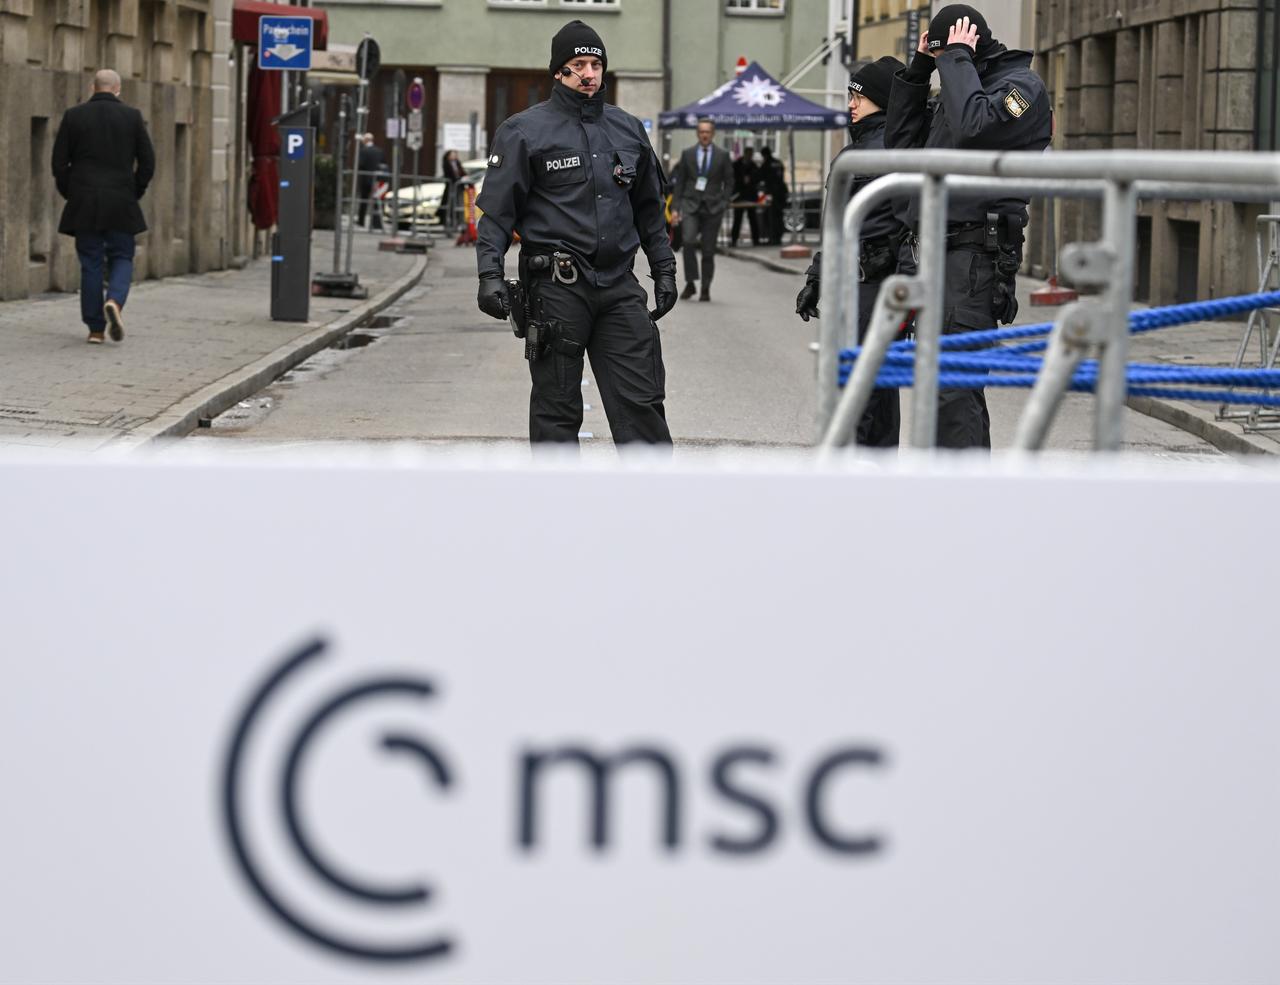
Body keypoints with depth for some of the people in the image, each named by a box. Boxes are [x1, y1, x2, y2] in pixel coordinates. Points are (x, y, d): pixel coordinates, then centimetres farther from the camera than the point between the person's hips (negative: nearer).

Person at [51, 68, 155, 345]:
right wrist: (135, 193, 11)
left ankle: (95, 329, 4)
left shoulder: (73, 116, 1)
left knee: (91, 262, 6)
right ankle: (115, 301, -18)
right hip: (121, 204, -1)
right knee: (121, 258, 11)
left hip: (83, 205, 1)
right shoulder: (132, 117, 0)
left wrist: (69, 194, 12)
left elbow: (59, 162, 0)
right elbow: (147, 161, -1)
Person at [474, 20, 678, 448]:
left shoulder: (627, 129, 15)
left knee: (642, 400, 0)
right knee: (557, 405, 3)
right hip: (556, 286, -4)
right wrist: (490, 274, -13)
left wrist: (664, 269, 18)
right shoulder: (525, 131, -1)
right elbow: (497, 211, -3)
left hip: (618, 284, 4)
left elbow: (649, 208, 23)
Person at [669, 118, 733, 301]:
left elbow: (729, 182, 8)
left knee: (708, 250, 2)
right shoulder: (687, 154, 7)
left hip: (713, 208, 0)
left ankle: (705, 290, 13)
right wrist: (676, 207, 1)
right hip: (690, 205, 0)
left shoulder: (722, 156, 5)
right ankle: (690, 283, -13)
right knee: (689, 241, -22)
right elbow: (679, 181, 8)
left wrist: (723, 203, -4)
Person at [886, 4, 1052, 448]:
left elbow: (973, 127, -24)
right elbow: (902, 143, 24)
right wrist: (918, 69, 17)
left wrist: (957, 60, -11)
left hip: (977, 252, -10)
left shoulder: (1021, 86, -5)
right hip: (941, 251, 10)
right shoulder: (959, 87, 23)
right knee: (953, 386, 13)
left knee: (952, 386, -18)